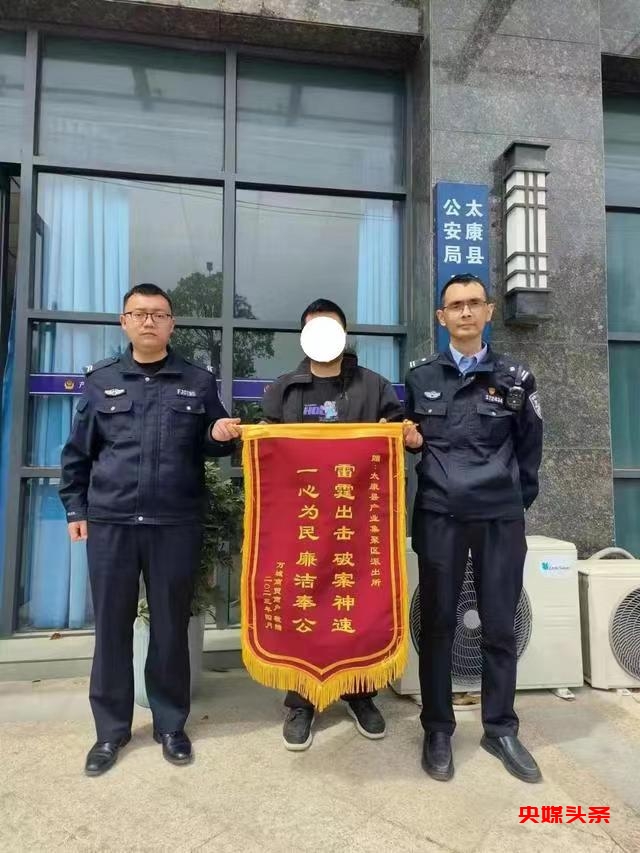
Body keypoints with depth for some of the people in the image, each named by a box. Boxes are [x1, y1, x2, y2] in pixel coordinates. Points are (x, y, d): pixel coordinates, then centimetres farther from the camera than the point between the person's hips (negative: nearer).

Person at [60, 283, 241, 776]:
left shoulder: (199, 381, 6)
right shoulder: (100, 379, 8)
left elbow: (212, 448, 10)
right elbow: (77, 452, 12)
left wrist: (222, 435, -12)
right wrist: (75, 509, 7)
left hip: (177, 525, -1)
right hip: (110, 522, 1)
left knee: (171, 626, 9)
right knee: (112, 627, 9)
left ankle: (171, 724, 27)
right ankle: (111, 729, 28)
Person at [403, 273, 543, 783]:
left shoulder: (515, 377, 6)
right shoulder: (421, 377, 7)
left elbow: (529, 447, 11)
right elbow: (408, 440, 16)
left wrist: (519, 499, 10)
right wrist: (408, 439, -4)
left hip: (501, 518, 1)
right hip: (439, 516, 0)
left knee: (500, 626, 9)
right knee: (437, 625, 7)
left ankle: (501, 730, 28)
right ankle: (438, 730, 24)